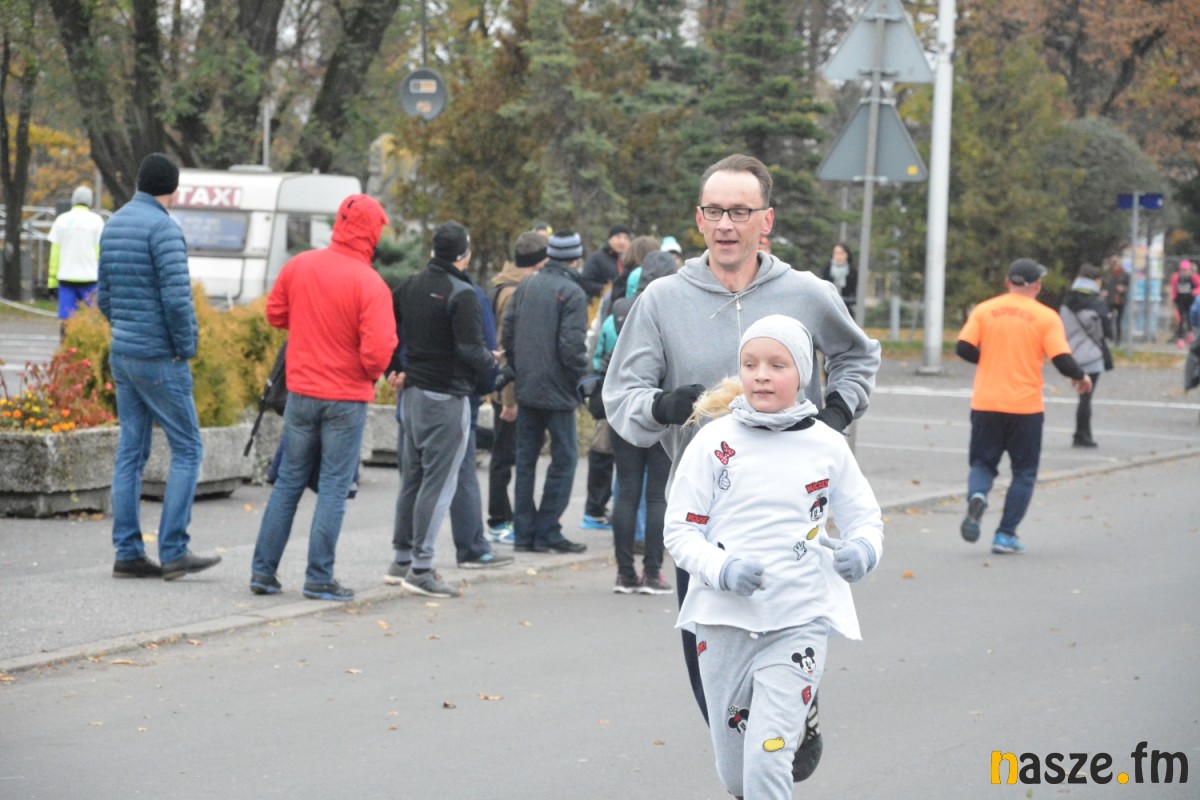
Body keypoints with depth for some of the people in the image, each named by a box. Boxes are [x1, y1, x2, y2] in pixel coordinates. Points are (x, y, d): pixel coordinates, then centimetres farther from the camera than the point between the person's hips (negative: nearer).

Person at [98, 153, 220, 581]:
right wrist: (187, 348, -10)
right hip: (160, 358, -8)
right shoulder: (163, 228, -16)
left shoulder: (113, 225, 11)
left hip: (122, 354, 8)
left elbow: (105, 295, 16)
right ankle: (173, 551, -3)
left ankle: (128, 553, 8)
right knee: (187, 449, -1)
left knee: (131, 451, 8)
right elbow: (177, 297, -22)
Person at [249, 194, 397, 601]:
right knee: (334, 487, 4)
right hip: (347, 399, -4)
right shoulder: (370, 284, -17)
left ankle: (263, 570, 15)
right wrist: (371, 376, -1)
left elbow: (274, 313, 11)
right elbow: (378, 350, -21)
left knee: (289, 481, 14)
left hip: (301, 391, 4)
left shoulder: (299, 266, -2)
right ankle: (319, 578, 4)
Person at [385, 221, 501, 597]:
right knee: (438, 482, -3)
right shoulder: (462, 294, -15)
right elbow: (470, 350, -22)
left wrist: (394, 370, 17)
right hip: (447, 398, -8)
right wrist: (492, 361, -3)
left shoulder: (410, 286, 8)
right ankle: (420, 568, -3)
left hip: (412, 393, 8)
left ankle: (402, 559, 22)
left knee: (412, 478, 16)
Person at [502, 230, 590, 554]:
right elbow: (572, 345, -19)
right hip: (557, 390, -6)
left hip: (525, 388, 6)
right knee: (564, 457, 3)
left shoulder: (526, 285, 7)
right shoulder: (572, 293, -12)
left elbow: (508, 332, 9)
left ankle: (524, 533, 13)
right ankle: (547, 532, 0)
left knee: (526, 458, 12)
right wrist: (583, 376, -4)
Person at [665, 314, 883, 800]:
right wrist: (721, 570, -19)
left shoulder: (827, 446, 1)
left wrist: (862, 550, -12)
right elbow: (680, 531, 0)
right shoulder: (714, 442, -2)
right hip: (725, 619, 1)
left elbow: (864, 517, 12)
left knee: (767, 758, -16)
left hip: (799, 620, -1)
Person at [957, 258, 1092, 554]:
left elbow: (963, 348, -4)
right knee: (1024, 472, 11)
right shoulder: (1046, 317, -4)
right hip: (1026, 406, -2)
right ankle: (1006, 535, 6)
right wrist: (1081, 377, 10)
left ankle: (976, 496, -20)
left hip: (985, 404, 2)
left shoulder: (984, 310, 2)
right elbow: (1062, 359, -11)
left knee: (982, 463, 13)